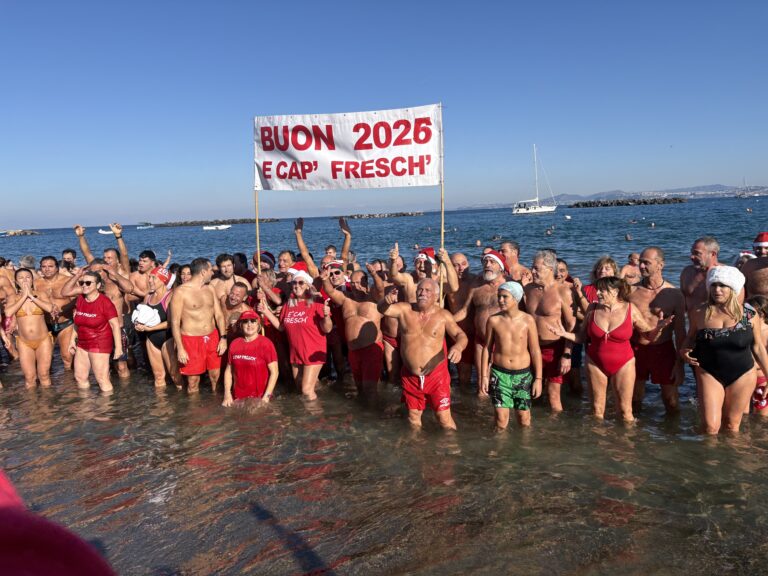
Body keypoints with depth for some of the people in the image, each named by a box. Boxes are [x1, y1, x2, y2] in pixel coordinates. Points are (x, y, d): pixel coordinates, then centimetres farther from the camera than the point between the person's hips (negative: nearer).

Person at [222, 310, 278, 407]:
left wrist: (266, 396, -15)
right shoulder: (234, 344, 4)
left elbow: (274, 372, -10)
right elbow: (228, 371, 11)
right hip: (238, 399, 3)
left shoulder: (265, 344, -8)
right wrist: (227, 394, 1)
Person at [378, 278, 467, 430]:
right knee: (413, 417, 20)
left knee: (444, 418, 2)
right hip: (410, 376, 3)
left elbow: (461, 335, -7)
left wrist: (458, 346, -31)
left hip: (436, 375, -2)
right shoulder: (405, 309, -5)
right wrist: (386, 300, -41)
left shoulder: (443, 315, -8)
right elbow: (383, 309, -16)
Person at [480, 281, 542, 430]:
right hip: (499, 373, 0)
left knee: (524, 419, 9)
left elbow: (535, 350, -2)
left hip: (523, 374, 0)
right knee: (501, 420, -2)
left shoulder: (528, 320, -7)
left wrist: (538, 378, -3)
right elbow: (487, 348, 3)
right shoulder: (493, 320, -5)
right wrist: (484, 375, 2)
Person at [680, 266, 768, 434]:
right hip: (709, 374, 0)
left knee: (732, 425, 12)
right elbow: (691, 337, 9)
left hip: (743, 376, 1)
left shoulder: (749, 314, -6)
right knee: (711, 426, -5)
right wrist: (684, 351, -11)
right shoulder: (698, 313, -7)